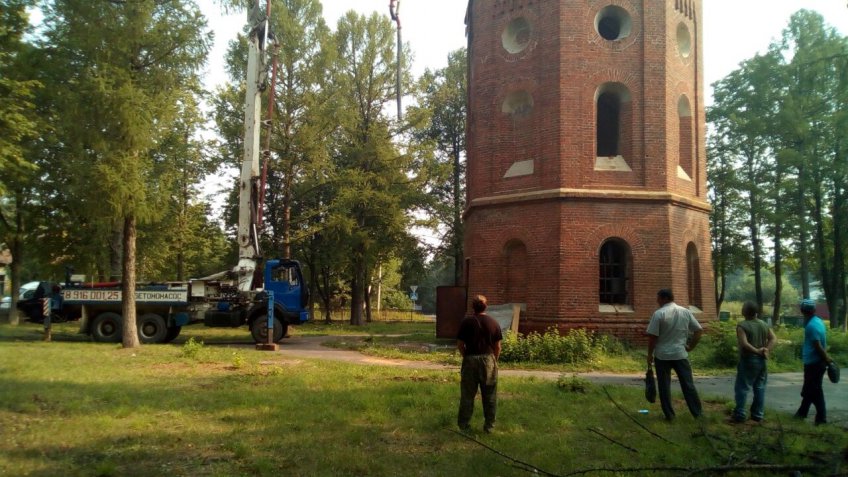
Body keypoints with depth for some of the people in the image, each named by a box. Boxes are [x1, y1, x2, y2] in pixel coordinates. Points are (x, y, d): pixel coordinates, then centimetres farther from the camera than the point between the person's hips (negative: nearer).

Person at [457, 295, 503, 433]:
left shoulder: (466, 322, -5)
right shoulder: (494, 323, -1)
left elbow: (460, 344, -3)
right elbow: (498, 347, 1)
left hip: (470, 359, -1)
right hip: (488, 359, 1)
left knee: (467, 395, 7)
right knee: (489, 396, 10)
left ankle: (464, 425, 12)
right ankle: (489, 425, 15)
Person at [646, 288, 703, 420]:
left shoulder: (659, 314, -10)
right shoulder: (686, 312, 4)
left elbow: (652, 337, -11)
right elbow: (699, 330, 5)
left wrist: (650, 354, -1)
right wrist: (690, 346, 11)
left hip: (662, 355, -3)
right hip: (681, 354, 3)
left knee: (664, 386, 7)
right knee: (688, 385, 10)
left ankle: (669, 414, 9)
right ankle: (698, 413, 13)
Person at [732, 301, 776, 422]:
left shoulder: (742, 326, -13)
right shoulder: (764, 324, 8)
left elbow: (744, 343, -23)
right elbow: (773, 339, 3)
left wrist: (756, 351, -14)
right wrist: (766, 350, -6)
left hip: (748, 360, -6)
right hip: (762, 360, 6)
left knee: (742, 387, -1)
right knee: (760, 388, 11)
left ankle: (740, 415, -3)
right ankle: (758, 415, 14)